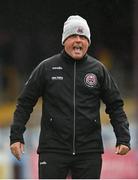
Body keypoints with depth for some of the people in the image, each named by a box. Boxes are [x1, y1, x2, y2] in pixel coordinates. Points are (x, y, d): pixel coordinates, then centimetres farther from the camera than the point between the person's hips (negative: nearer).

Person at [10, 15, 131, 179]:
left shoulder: (98, 70, 7)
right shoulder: (46, 68, 3)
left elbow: (115, 106, 11)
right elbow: (25, 103, 6)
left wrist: (123, 138, 0)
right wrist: (16, 136, -2)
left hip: (89, 152, 2)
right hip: (53, 149, -1)